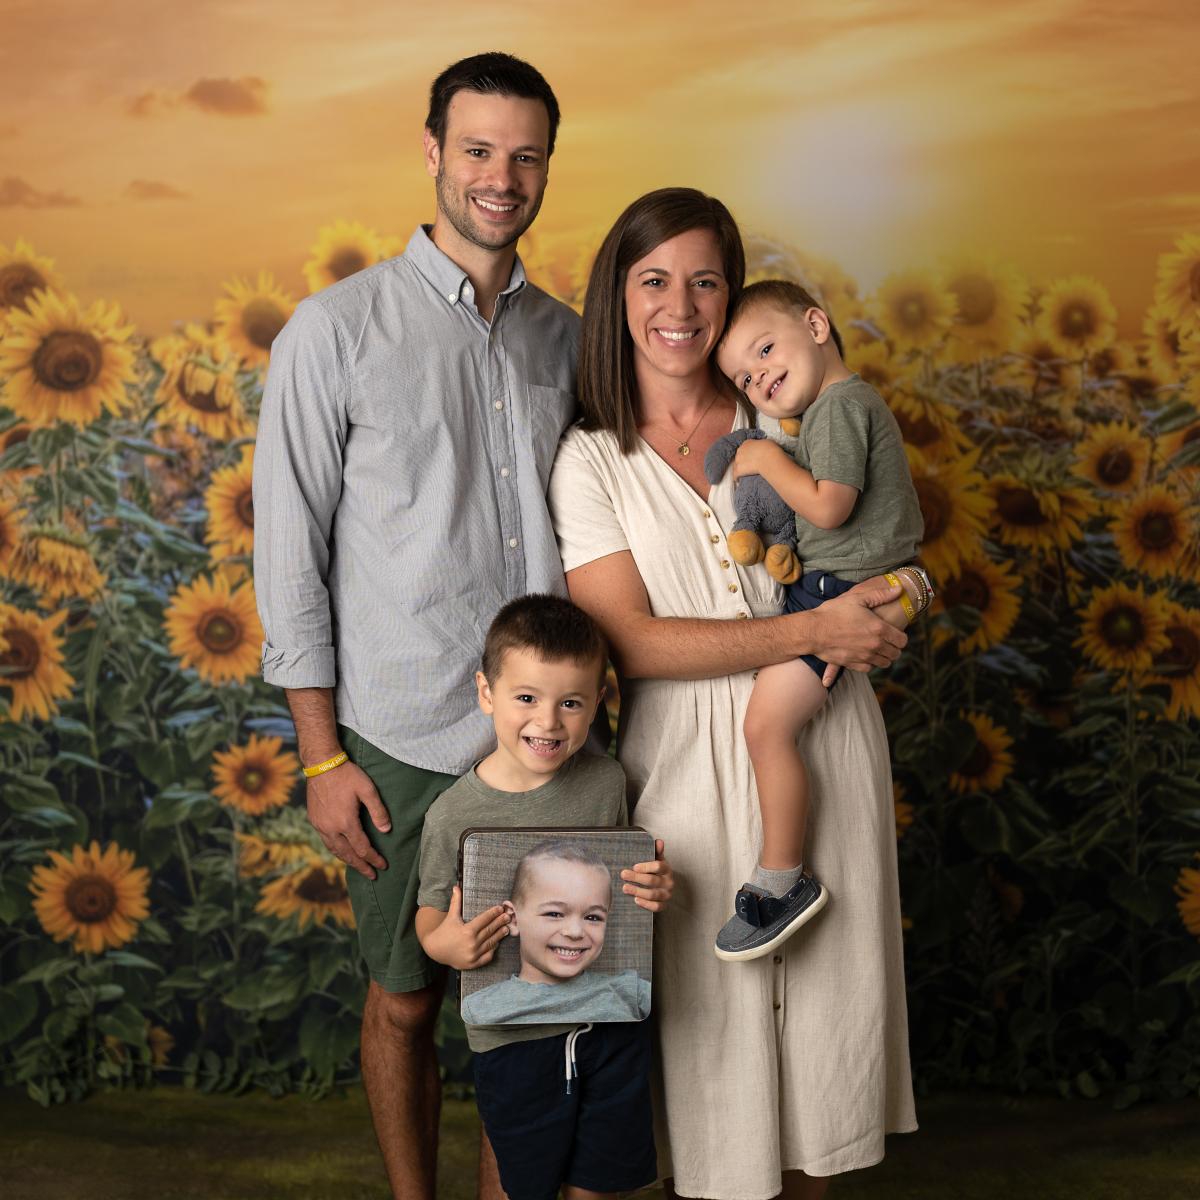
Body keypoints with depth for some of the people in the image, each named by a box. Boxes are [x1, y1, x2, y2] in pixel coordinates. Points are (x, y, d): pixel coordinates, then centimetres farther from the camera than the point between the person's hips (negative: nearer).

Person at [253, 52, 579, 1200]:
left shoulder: (568, 337, 8)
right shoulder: (336, 328, -5)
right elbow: (289, 552, -5)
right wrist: (323, 758, -7)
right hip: (404, 744, -3)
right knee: (406, 998, 12)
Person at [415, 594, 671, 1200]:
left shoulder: (606, 781, -4)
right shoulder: (454, 814, -14)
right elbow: (432, 911, -1)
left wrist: (653, 888, -10)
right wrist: (440, 942, -23)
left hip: (610, 1021, 3)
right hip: (514, 1036, -2)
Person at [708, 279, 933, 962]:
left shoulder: (839, 402, -12)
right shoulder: (851, 401, 19)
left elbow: (828, 506, -23)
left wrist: (768, 459, -11)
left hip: (846, 587, -12)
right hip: (834, 584, 12)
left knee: (767, 724, -15)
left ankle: (783, 882, -10)